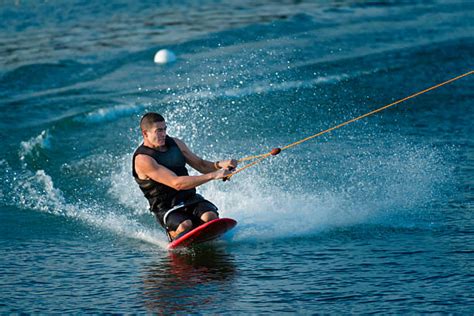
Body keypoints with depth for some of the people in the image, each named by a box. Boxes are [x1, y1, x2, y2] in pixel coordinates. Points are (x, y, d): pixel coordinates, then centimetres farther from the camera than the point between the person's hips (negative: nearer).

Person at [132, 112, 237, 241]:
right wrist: (212, 175, -29)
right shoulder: (143, 159, -17)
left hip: (190, 198, 5)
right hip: (167, 209, -5)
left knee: (210, 217, -28)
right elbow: (176, 183, -25)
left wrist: (219, 165, -7)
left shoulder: (175, 143, 7)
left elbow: (200, 165, 17)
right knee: (185, 225, -35)